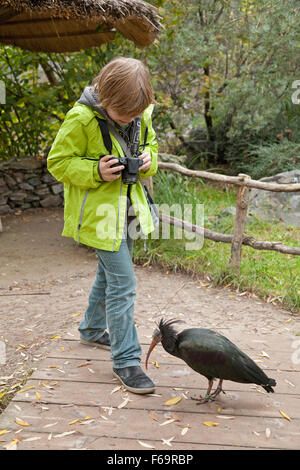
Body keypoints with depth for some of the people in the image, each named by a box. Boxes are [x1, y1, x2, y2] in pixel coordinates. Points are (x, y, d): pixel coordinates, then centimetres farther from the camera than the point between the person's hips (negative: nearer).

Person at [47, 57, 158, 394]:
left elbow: (151, 144, 17)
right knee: (122, 284, -10)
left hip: (127, 208, 7)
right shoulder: (81, 118, -20)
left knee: (110, 274, 21)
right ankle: (126, 360, 2)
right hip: (99, 212, -7)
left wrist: (148, 159, -7)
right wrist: (95, 172, -27)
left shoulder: (141, 115, -2)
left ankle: (92, 329, 45)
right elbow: (58, 162, -12)